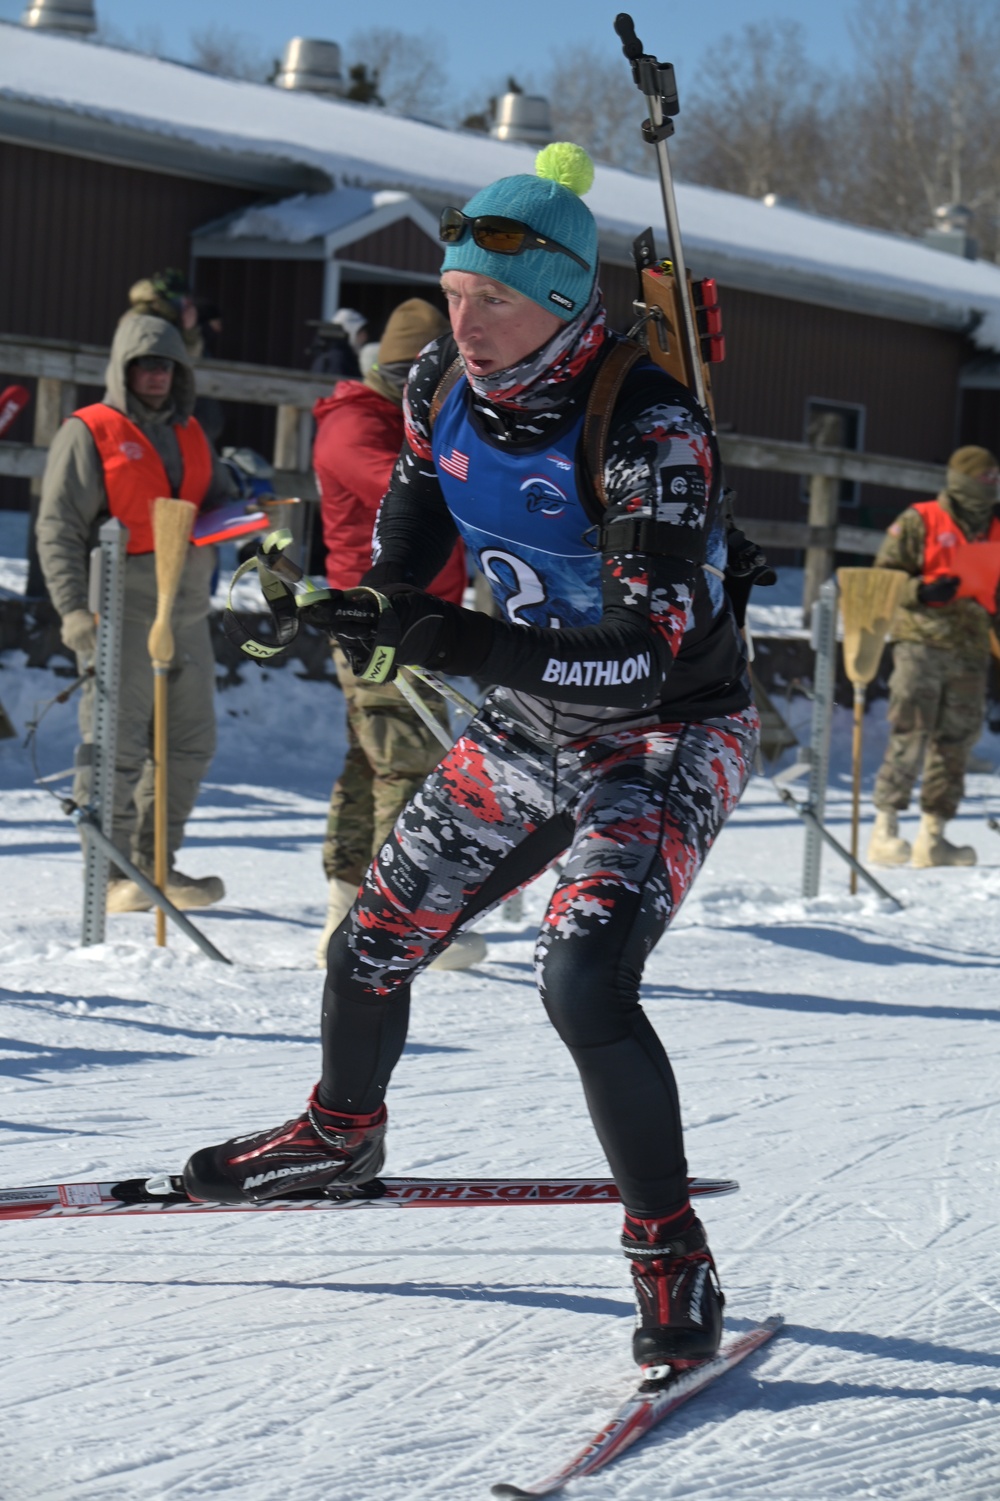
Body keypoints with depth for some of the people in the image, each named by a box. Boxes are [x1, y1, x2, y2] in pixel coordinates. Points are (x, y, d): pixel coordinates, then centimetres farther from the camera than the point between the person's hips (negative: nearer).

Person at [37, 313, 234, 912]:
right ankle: (111, 872, -1)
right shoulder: (89, 433, -1)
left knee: (191, 744, 8)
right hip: (121, 615, -7)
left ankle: (156, 863, 18)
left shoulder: (191, 436, 18)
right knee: (117, 745, -7)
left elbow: (219, 504, 24)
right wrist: (75, 609, -15)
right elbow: (59, 529, -5)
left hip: (187, 615, 7)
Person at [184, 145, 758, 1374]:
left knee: (583, 983, -26)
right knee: (372, 945, 12)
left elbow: (654, 655, -36)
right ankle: (341, 1134, 43)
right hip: (531, 732, 7)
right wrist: (383, 610, 5)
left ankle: (671, 1256, -9)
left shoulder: (649, 430, -31)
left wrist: (462, 644, -44)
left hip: (668, 742, -7)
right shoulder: (443, 388, -9)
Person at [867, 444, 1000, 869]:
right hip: (921, 645, -6)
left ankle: (932, 836, 10)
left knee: (956, 742, 5)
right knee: (910, 735, -13)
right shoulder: (919, 522, 1)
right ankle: (885, 830, -13)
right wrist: (921, 591, -17)